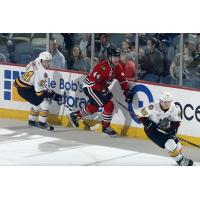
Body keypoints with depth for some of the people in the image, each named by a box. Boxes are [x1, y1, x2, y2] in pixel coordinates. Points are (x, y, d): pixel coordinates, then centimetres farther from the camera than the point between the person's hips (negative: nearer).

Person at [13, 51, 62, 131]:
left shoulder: (34, 63, 2)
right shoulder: (42, 73, -25)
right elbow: (39, 90, -23)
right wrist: (54, 95, -14)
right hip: (25, 89, -9)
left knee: (38, 102, 24)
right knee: (44, 102, -4)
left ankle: (31, 121, 35)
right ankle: (42, 123, 2)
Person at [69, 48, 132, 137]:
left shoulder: (117, 67, -2)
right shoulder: (102, 66, -28)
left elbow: (122, 79, 3)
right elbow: (94, 80, -29)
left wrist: (127, 91, -7)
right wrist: (104, 91, -31)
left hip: (99, 88, 10)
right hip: (90, 87, -10)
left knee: (94, 107, 25)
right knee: (109, 105, -17)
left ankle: (75, 115, 47)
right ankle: (106, 127, -4)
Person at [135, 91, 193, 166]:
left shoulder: (173, 108, -12)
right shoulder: (153, 108, -30)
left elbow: (176, 121, 2)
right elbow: (139, 113, -22)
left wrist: (173, 130, -12)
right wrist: (147, 124, -24)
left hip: (165, 129, 6)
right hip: (152, 129, -6)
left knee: (176, 143, 7)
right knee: (170, 144, -20)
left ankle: (181, 157, 36)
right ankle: (180, 160, -2)